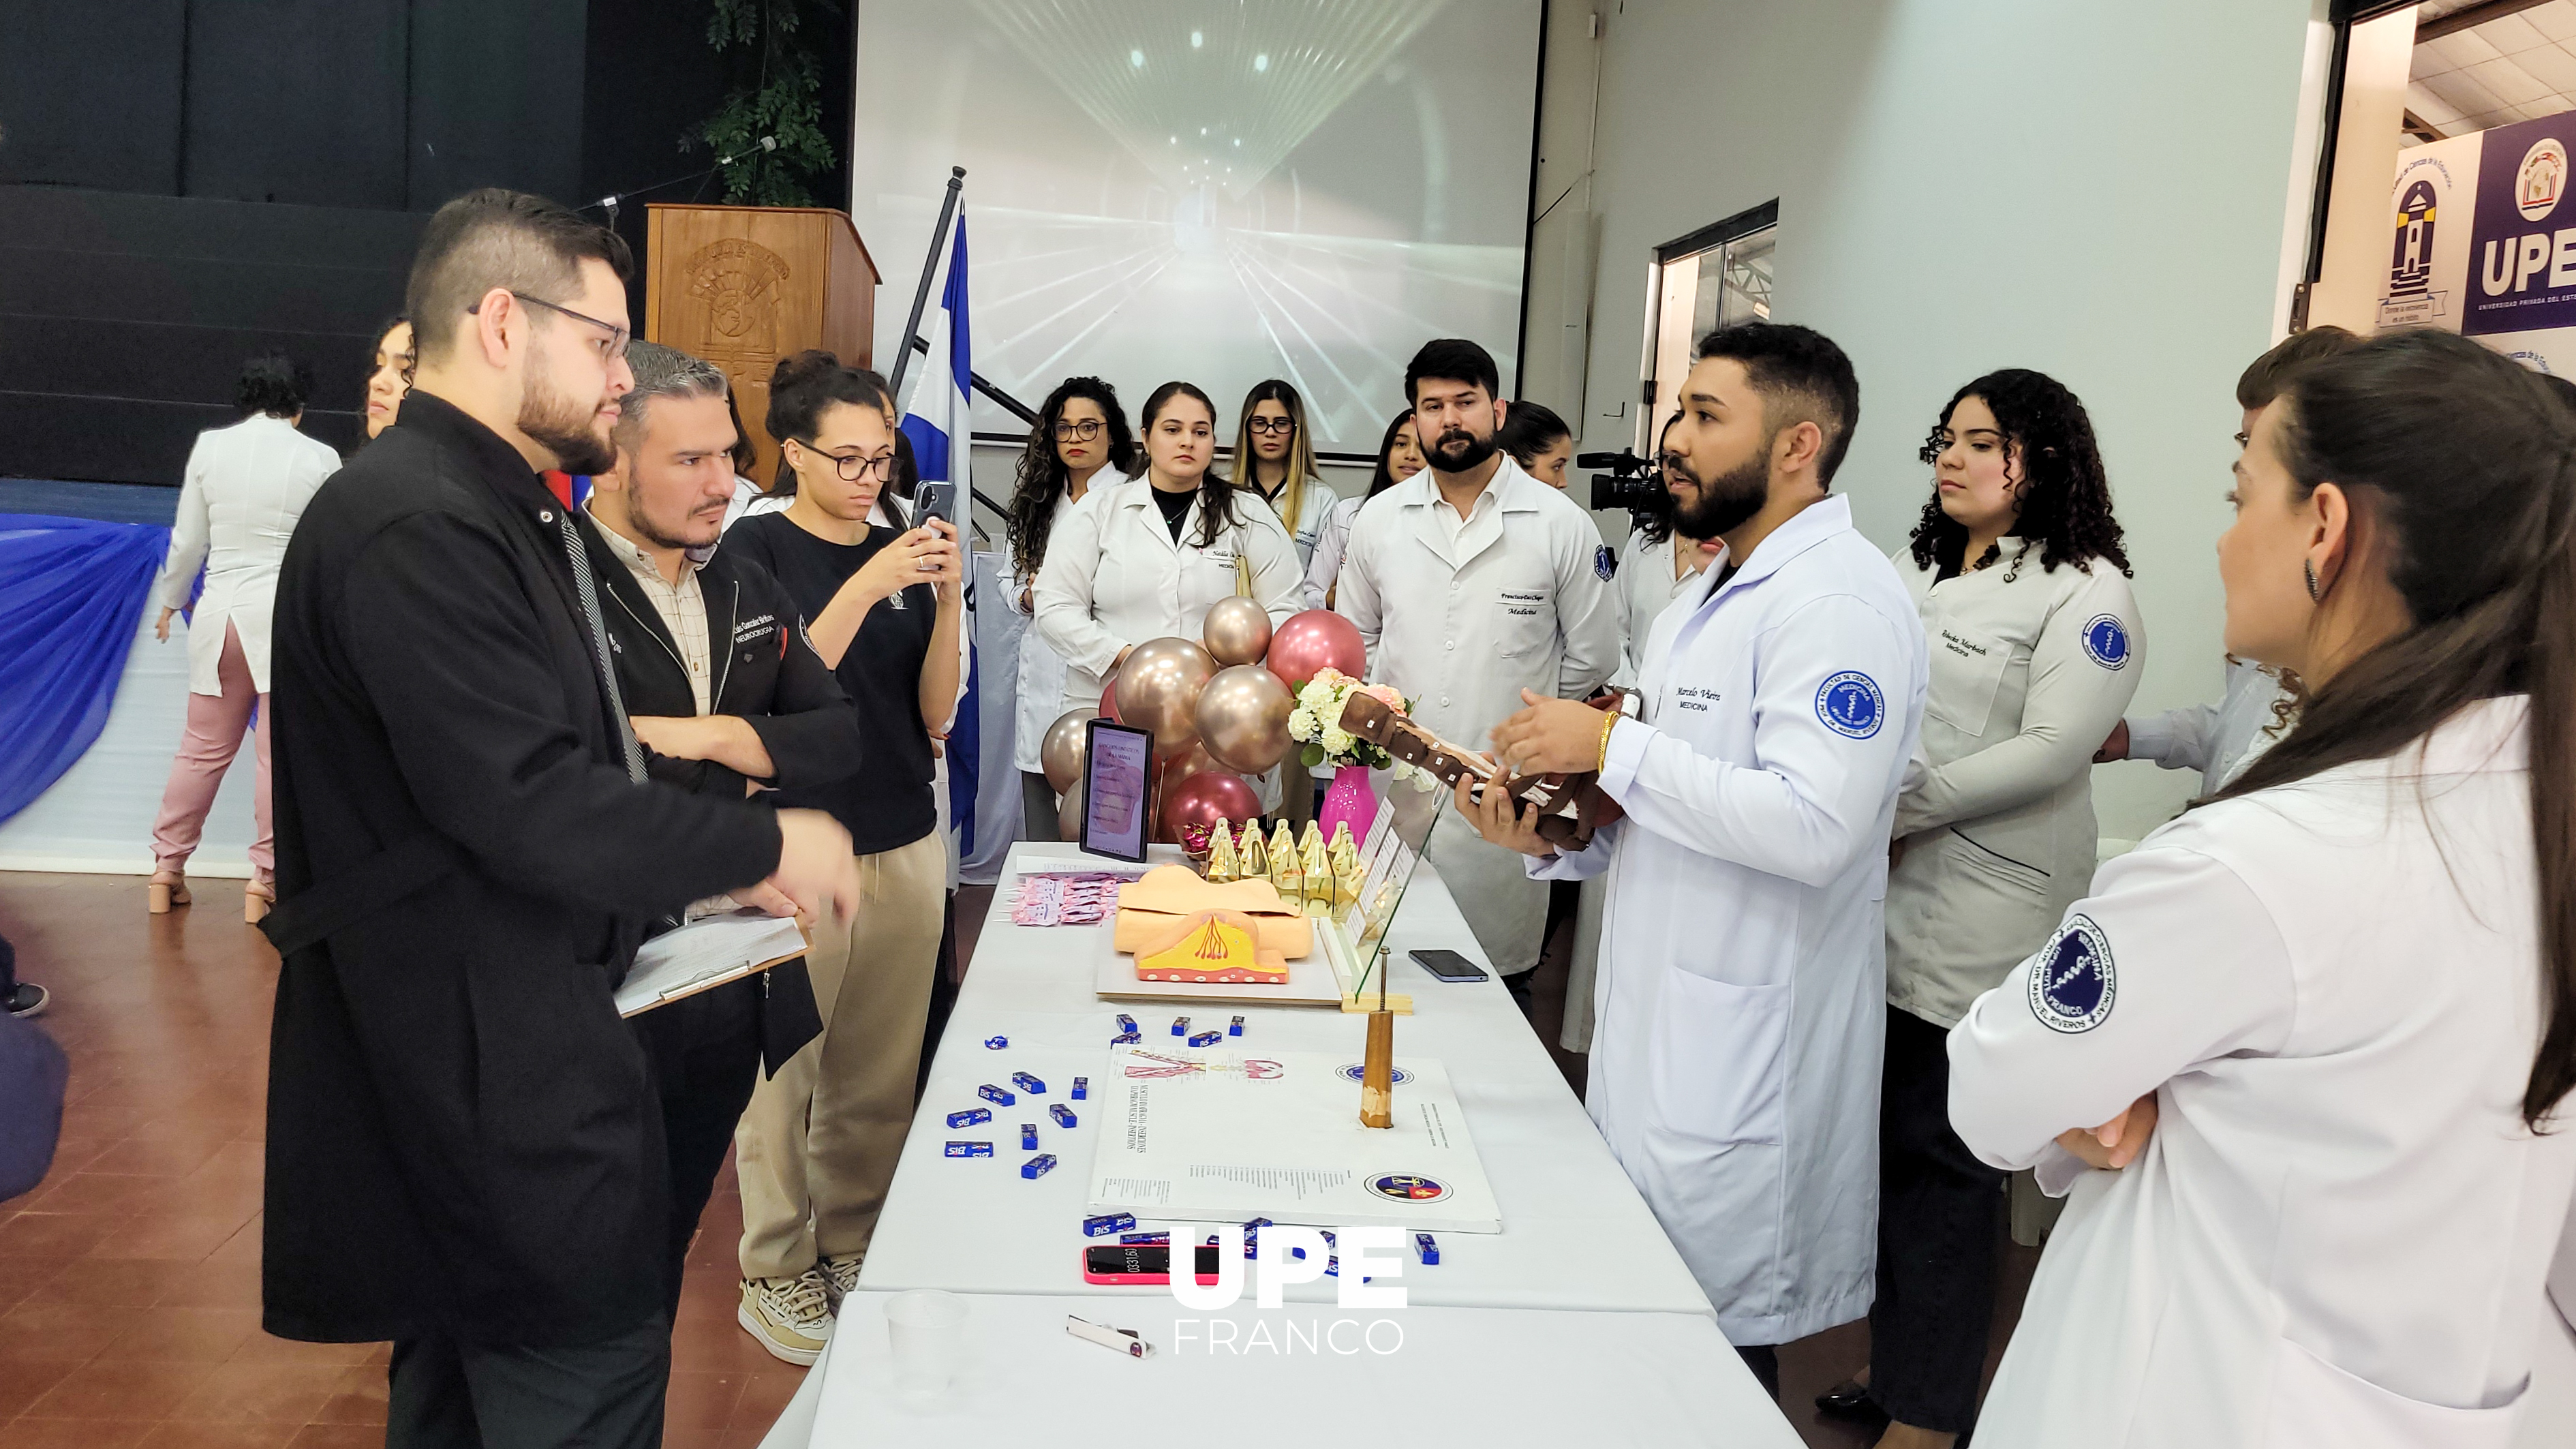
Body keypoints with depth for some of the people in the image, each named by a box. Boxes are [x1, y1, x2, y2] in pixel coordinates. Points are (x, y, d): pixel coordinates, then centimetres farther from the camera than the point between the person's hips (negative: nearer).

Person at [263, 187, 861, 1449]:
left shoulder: (485, 512, 14)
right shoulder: (417, 527, -21)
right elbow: (534, 809, -26)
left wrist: (699, 871, 12)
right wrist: (766, 846, -15)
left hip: (483, 1042, 11)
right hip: (486, 1057, -11)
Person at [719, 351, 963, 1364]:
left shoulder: (903, 549, 7)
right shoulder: (758, 547, -3)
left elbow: (934, 714, 4)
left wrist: (948, 598, -10)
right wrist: (867, 587, -21)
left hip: (906, 844, 4)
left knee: (881, 1073, 11)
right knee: (789, 1067, 1)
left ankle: (854, 1247, 28)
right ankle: (775, 1273, 18)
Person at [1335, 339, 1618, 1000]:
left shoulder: (1561, 525, -2)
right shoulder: (1379, 518, 8)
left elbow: (1592, 658, 5)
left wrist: (1517, 717, 8)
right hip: (1396, 788, 3)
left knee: (1499, 981, 4)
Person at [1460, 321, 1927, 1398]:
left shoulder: (1840, 601, -16)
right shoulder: (1710, 600, 17)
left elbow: (1813, 825, -28)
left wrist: (1612, 746, -21)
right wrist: (1558, 839, 4)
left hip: (1742, 1058, -9)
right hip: (1655, 1029, 9)